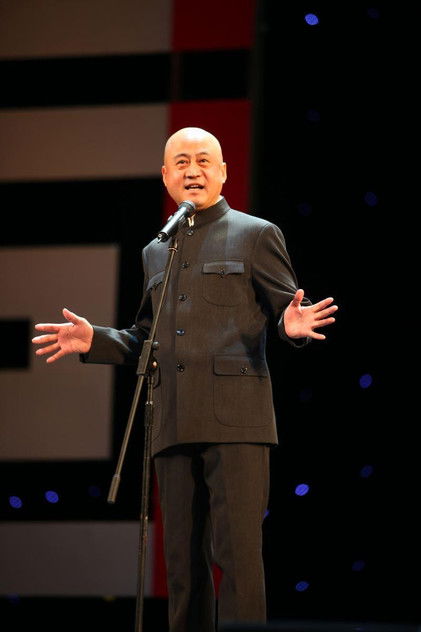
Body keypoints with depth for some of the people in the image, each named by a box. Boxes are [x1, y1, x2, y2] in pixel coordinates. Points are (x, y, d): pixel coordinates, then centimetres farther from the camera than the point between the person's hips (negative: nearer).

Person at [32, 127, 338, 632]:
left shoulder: (255, 235, 8)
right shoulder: (155, 253, 24)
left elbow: (290, 313, 4)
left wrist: (294, 326, -19)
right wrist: (93, 341, 11)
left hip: (235, 419, -5)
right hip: (174, 423, 5)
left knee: (236, 551, -12)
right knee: (182, 557, 4)